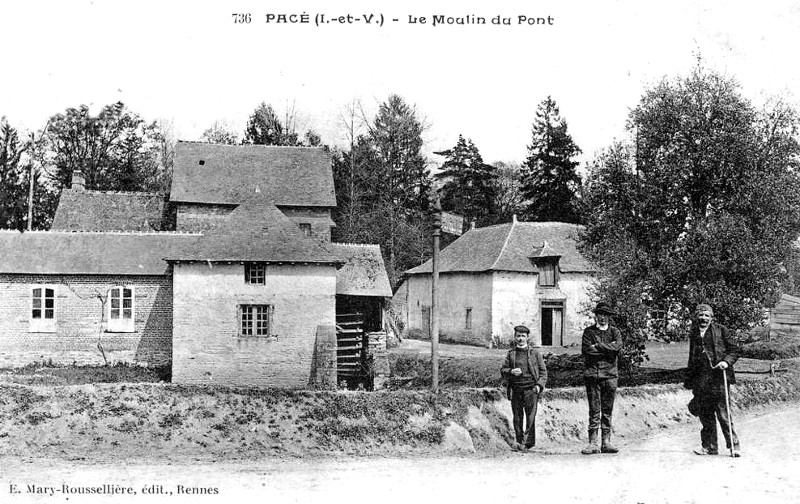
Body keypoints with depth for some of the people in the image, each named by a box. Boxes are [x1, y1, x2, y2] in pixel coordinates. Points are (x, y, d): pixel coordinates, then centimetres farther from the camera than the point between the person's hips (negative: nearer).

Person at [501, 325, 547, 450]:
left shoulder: (535, 353, 8)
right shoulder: (511, 353, 13)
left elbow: (543, 371, 9)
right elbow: (503, 370, 12)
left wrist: (539, 385, -5)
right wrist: (511, 372, -9)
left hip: (531, 389, -2)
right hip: (515, 389, 2)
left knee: (530, 416, -9)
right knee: (517, 417, 3)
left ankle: (528, 441, -7)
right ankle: (519, 442, 10)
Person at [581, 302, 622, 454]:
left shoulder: (614, 331, 12)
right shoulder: (589, 331, 8)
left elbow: (618, 346, -8)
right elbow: (586, 350, -7)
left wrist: (598, 346, -8)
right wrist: (607, 348, -5)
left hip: (610, 374, 2)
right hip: (592, 373, -1)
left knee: (607, 411, 5)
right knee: (594, 410, -2)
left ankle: (606, 442, 9)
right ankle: (592, 443, -1)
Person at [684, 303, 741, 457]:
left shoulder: (721, 330, 4)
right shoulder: (694, 334, 16)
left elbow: (734, 349, 3)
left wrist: (726, 361, -16)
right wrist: (689, 381, 21)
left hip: (718, 377, -4)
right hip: (700, 379, 4)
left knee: (723, 413, -6)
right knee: (705, 415, 6)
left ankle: (734, 445, 3)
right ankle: (709, 446, 14)